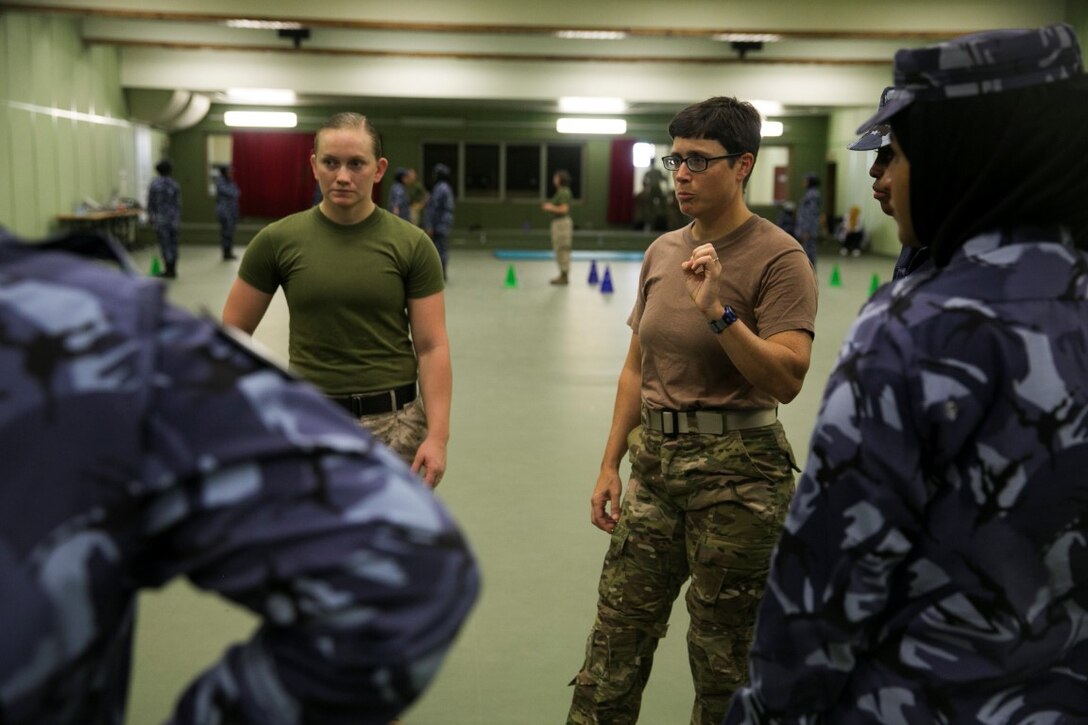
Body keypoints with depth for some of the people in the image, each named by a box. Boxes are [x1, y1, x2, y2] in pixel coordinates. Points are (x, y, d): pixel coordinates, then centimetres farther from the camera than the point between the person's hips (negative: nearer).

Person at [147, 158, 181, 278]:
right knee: (173, 244, 8)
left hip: (160, 218, -3)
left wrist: (151, 216, 9)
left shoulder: (154, 184, -5)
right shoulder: (174, 185, 0)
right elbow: (178, 203, 2)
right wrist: (178, 218, 11)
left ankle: (168, 269, -3)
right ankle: (173, 270, 11)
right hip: (174, 218, 3)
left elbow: (150, 202, -2)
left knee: (165, 244, -1)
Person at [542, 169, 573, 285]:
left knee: (562, 250, -6)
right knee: (560, 250, 13)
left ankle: (564, 277, -3)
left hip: (562, 222, -11)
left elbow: (564, 209, -22)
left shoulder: (564, 192, -16)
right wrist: (549, 207, 12)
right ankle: (563, 275, 19)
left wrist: (551, 207, -11)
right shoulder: (561, 192, 15)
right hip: (558, 222, 11)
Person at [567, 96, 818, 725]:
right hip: (656, 463, 6)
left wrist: (718, 311, -28)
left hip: (737, 471, -6)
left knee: (722, 662, 8)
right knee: (615, 641, 10)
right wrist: (611, 466, 13)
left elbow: (786, 381, -19)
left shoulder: (778, 258, -11)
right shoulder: (663, 251, 9)